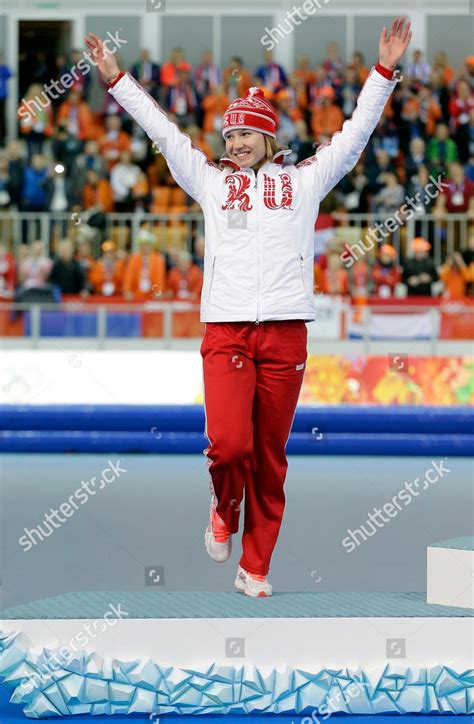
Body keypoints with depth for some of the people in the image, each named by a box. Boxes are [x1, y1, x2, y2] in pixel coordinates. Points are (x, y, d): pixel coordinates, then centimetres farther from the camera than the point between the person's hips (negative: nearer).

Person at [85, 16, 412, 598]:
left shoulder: (304, 180, 15)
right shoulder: (210, 180, 16)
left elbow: (354, 135, 13)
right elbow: (162, 130, 17)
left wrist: (383, 72, 6)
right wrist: (116, 79, 15)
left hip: (286, 331, 0)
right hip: (225, 328, 0)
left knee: (271, 456, 2)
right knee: (228, 444, -17)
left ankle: (255, 567, 10)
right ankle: (224, 512, 15)